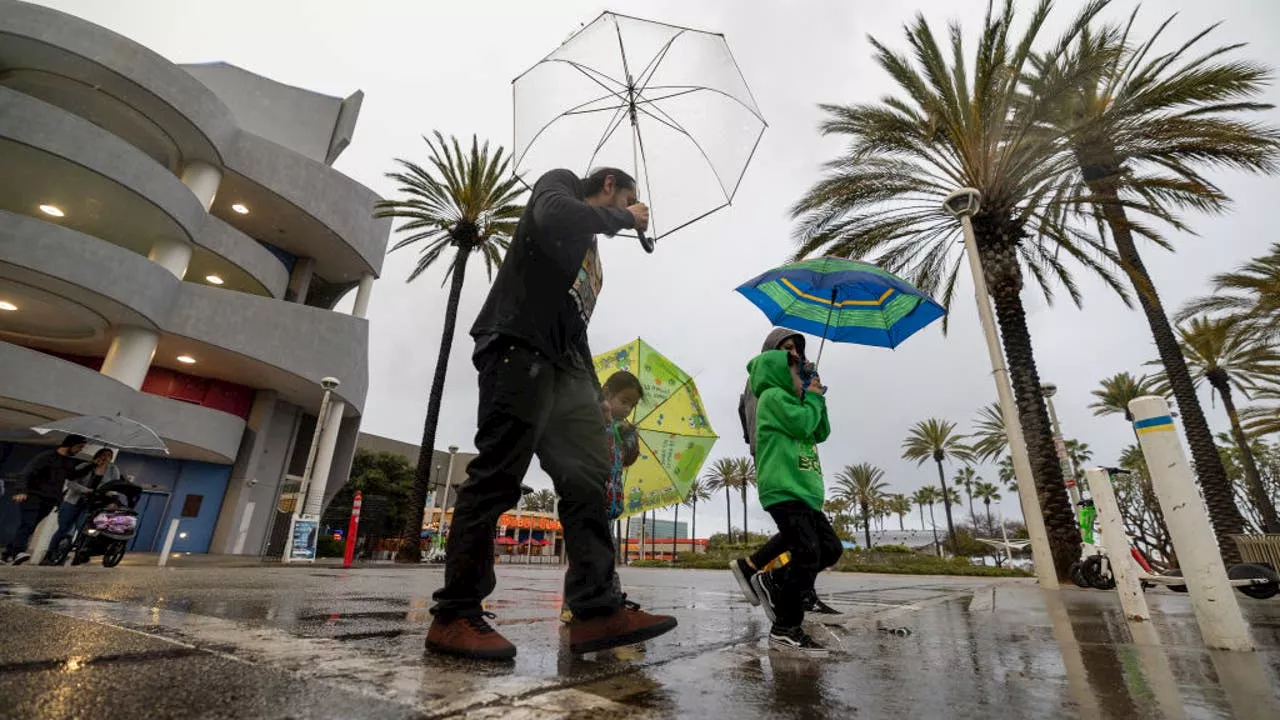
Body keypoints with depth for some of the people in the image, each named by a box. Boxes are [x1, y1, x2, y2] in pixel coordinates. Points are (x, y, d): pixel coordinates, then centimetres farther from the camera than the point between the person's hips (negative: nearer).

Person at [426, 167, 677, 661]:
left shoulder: (590, 252, 33)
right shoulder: (561, 183, 14)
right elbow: (553, 217, -14)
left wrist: (595, 395, 14)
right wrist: (624, 217, 1)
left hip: (563, 363, 9)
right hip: (519, 347, -8)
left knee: (588, 478, -5)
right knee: (497, 476, -12)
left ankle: (597, 610, -6)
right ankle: (453, 616, -4)